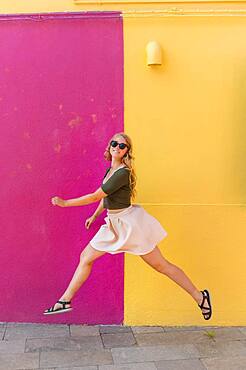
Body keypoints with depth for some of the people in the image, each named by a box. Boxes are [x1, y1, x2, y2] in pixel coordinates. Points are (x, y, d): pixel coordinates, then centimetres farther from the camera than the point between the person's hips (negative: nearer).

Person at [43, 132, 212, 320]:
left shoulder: (123, 172, -22)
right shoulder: (111, 169, 6)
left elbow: (95, 196, -20)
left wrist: (65, 203, -13)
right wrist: (95, 216, 27)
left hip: (129, 223, -9)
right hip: (113, 224, 9)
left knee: (161, 265, 0)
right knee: (85, 257, 8)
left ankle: (200, 297, 15)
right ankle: (65, 301, 20)